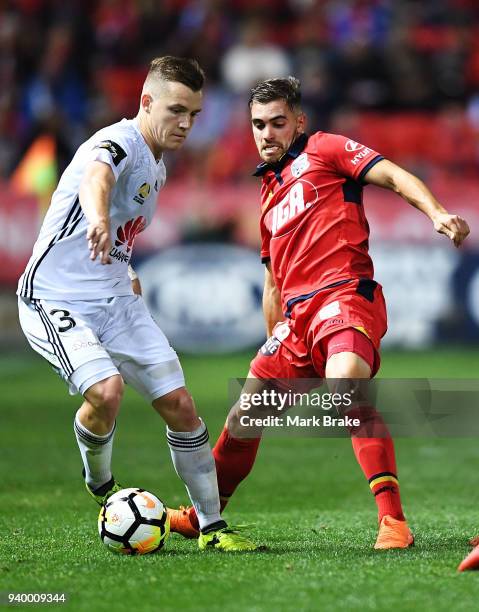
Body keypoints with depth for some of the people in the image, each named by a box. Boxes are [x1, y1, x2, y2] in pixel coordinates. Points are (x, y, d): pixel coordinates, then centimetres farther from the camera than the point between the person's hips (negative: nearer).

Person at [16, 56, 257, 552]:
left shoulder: (157, 167, 12)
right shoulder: (119, 142, -17)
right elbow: (96, 176, -44)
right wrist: (97, 220, -64)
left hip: (116, 301, 8)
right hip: (55, 300, -8)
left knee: (179, 404, -1)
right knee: (106, 390, -30)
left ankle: (211, 526, 10)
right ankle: (100, 485, 1)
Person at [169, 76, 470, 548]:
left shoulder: (325, 150, 5)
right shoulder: (268, 193, 27)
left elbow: (395, 177, -8)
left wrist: (437, 214, -26)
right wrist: (274, 338, 29)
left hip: (344, 295, -8)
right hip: (296, 317, 8)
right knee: (243, 418, 12)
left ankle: (393, 521, -37)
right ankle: (202, 514, 33)